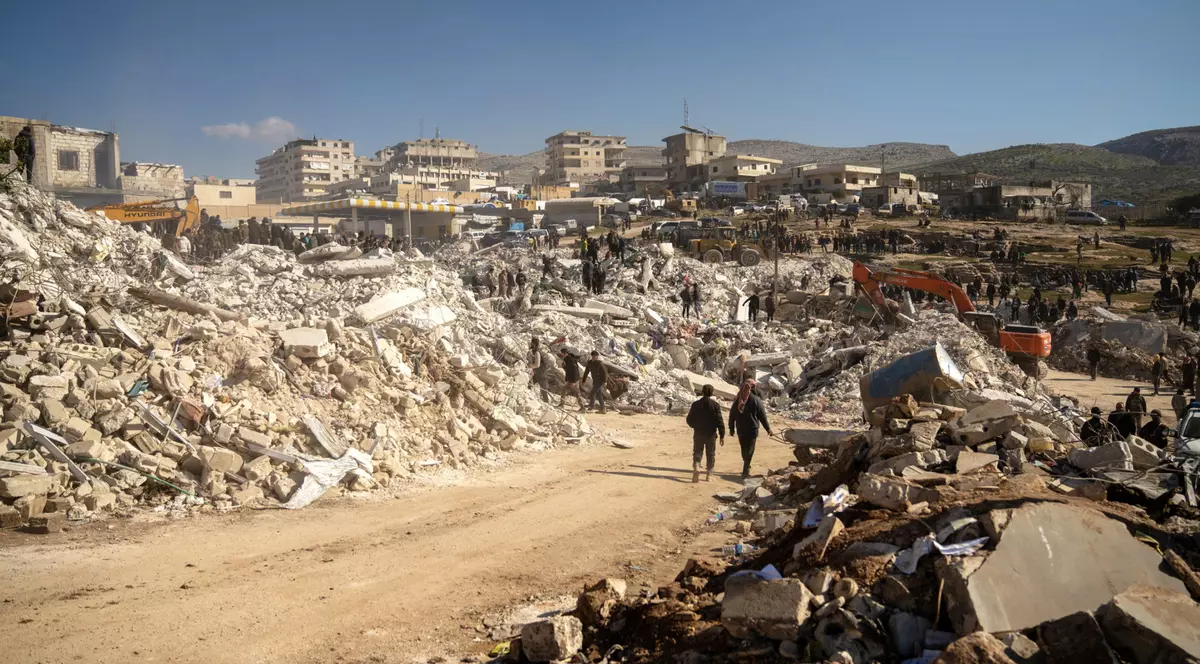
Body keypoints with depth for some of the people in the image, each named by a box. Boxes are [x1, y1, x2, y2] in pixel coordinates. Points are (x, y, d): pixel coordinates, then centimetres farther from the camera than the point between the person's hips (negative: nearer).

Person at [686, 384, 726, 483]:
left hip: (698, 433, 1)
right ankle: (709, 474, 14)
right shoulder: (715, 405, -9)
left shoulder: (695, 404, -5)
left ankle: (696, 467, -14)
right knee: (710, 454, 12)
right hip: (711, 434, -1)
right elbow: (720, 421, -10)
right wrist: (722, 435, -4)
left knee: (697, 452, 11)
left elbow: (689, 420, 0)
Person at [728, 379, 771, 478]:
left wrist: (731, 429, 15)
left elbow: (732, 415, 7)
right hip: (752, 429, -4)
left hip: (740, 430, 4)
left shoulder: (737, 400, 2)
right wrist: (768, 429, 2)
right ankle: (745, 472, -8)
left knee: (744, 449, 18)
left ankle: (746, 467, 33)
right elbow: (762, 416, -7)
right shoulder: (755, 400, -11)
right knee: (749, 450, -1)